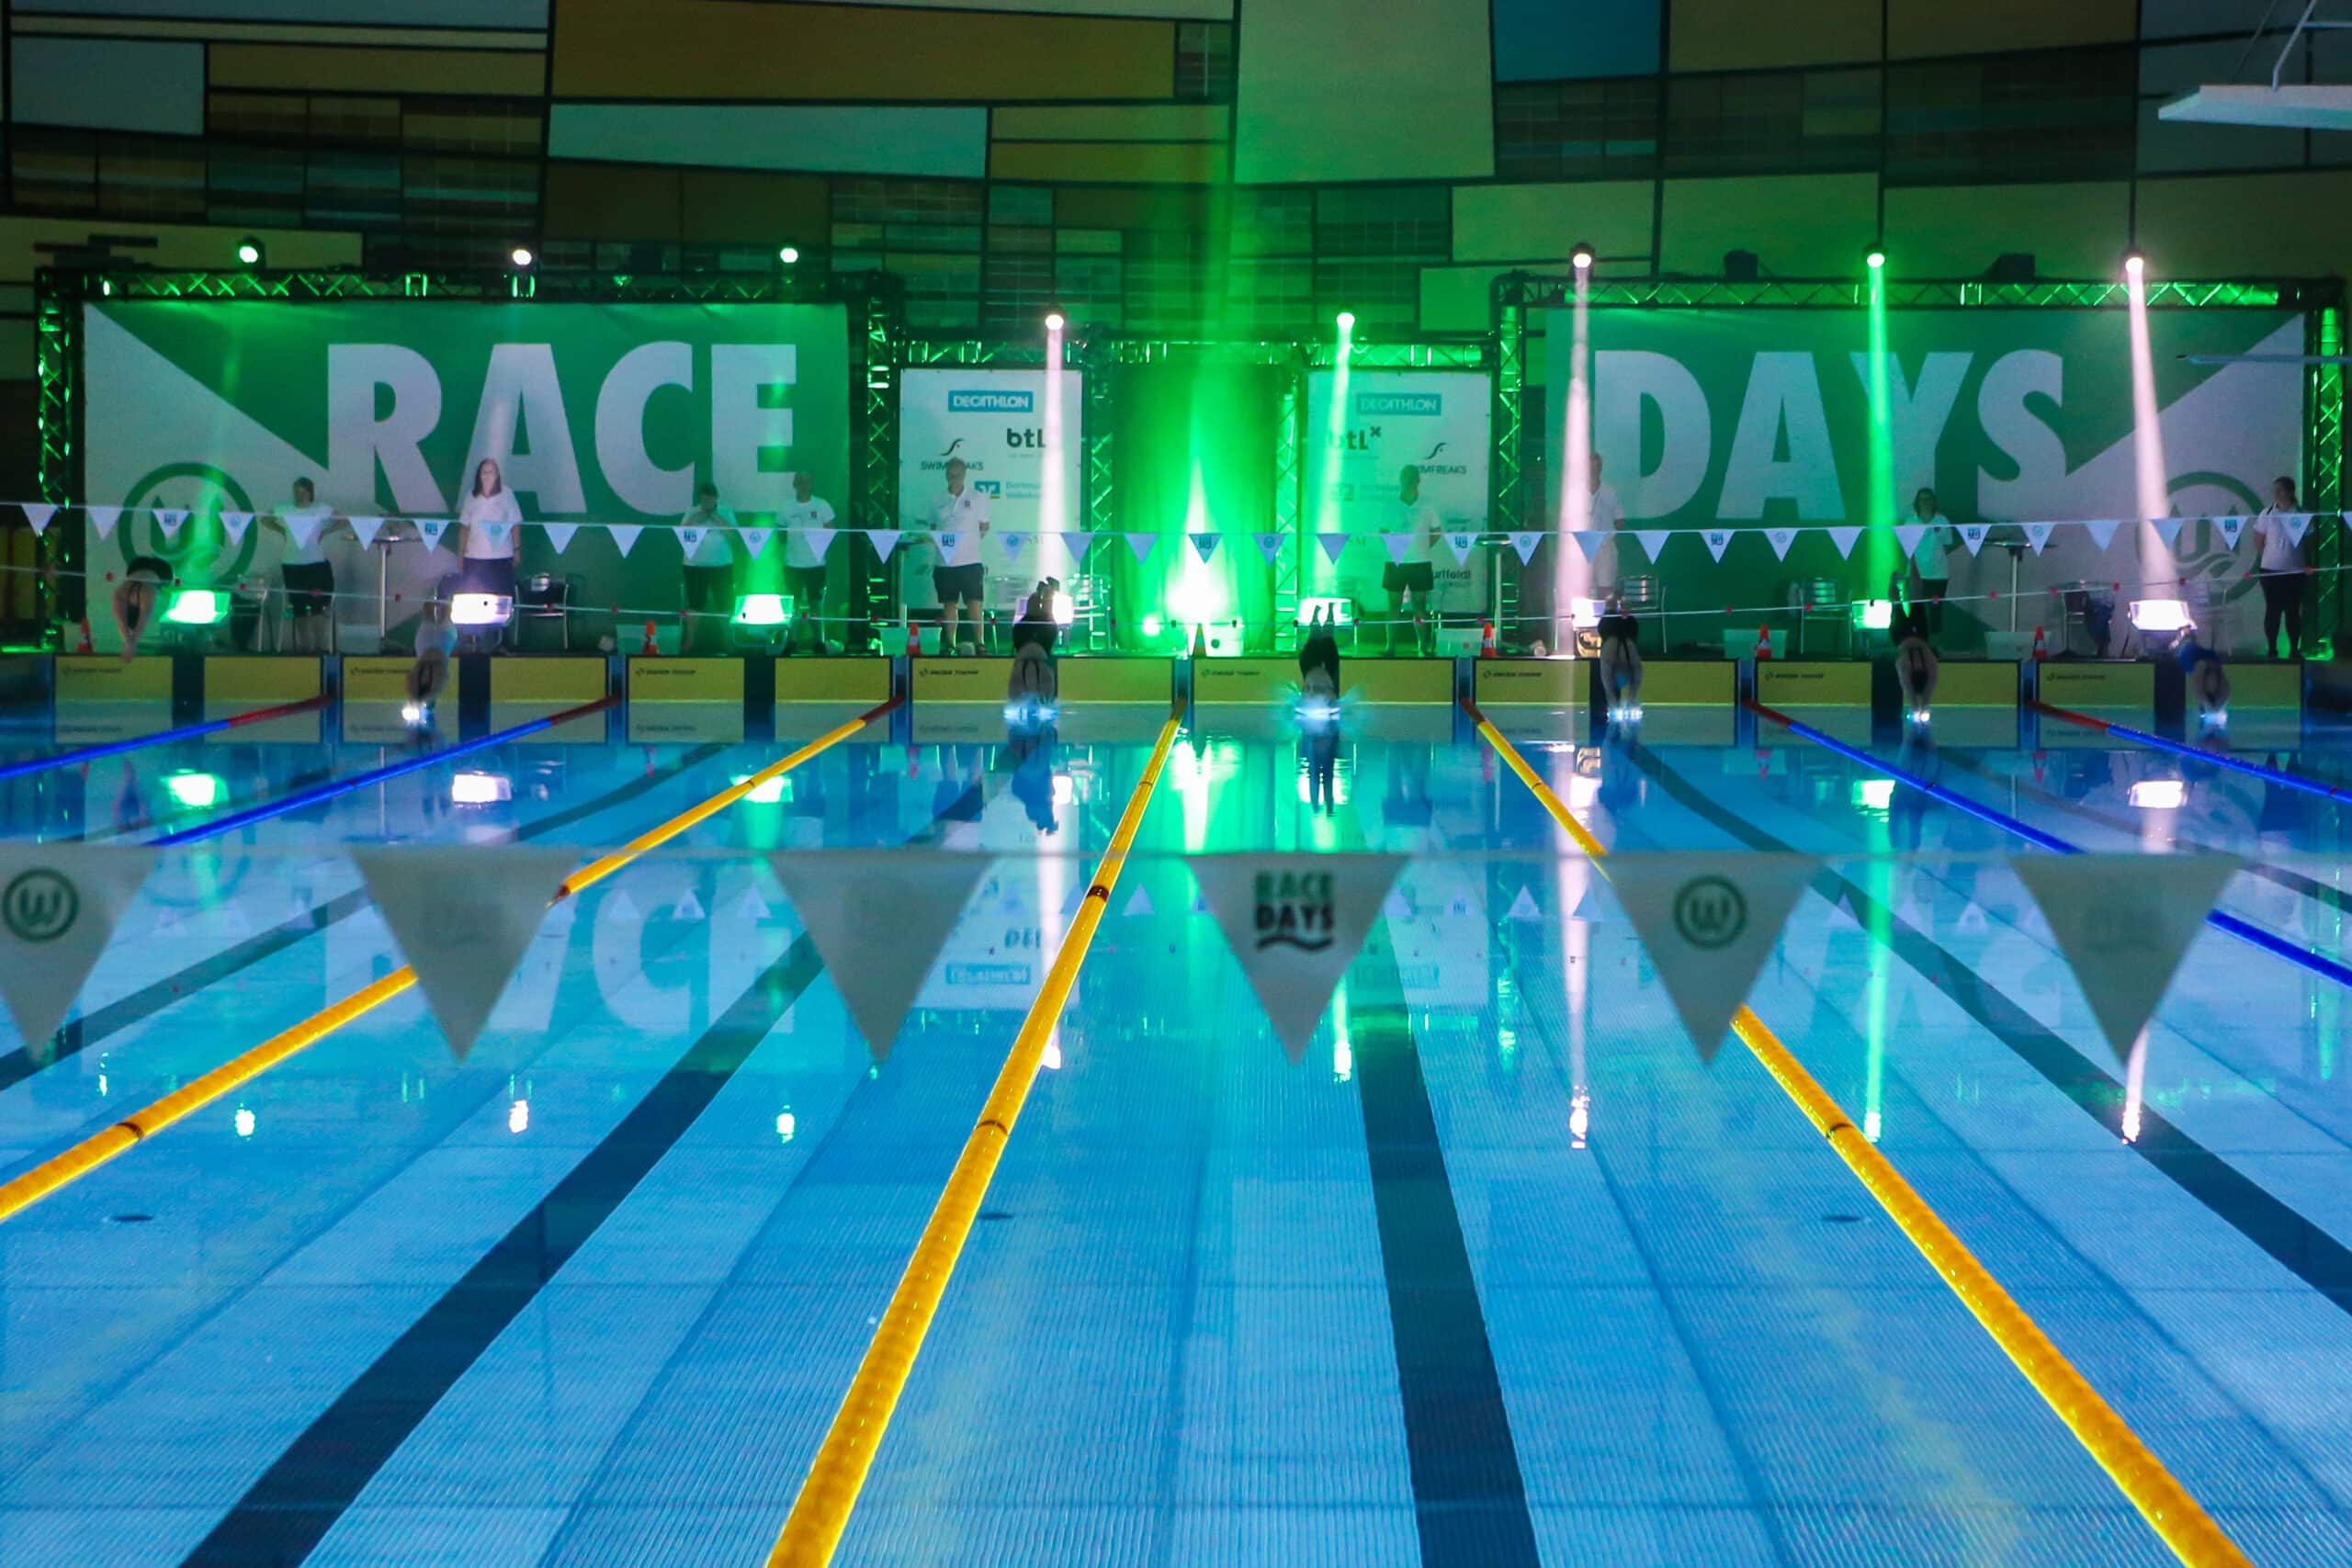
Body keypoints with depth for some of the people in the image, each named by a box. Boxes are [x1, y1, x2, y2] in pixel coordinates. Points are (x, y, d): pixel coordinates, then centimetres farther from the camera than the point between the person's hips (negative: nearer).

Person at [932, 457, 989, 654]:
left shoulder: (977, 498, 4)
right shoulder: (939, 502, 10)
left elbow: (984, 528, 8)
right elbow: (933, 529, 16)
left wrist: (971, 541, -2)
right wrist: (936, 539, 0)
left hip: (969, 561, -3)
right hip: (944, 562, 3)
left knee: (974, 603, -7)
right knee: (949, 605, 7)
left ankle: (978, 643, -3)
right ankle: (949, 644, 13)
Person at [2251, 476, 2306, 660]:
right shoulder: (2267, 514, 0)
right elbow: (2258, 541, 5)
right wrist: (2273, 551, -1)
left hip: (2295, 570, 0)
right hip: (2270, 569, 0)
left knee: (2293, 611, 5)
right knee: (2272, 610, 2)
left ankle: (2294, 650, 14)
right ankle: (2271, 650, 10)